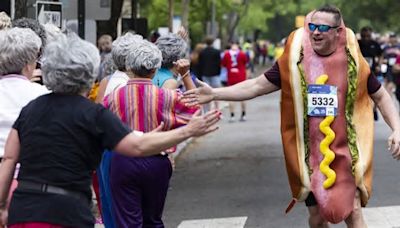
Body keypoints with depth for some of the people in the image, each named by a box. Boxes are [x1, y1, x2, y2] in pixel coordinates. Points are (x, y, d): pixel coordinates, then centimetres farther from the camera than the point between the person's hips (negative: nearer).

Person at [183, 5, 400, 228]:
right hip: (310, 154, 2)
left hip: (345, 152, -1)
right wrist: (214, 94, -7)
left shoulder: (352, 61, -4)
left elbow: (381, 96, 8)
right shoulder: (295, 61, -3)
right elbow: (257, 86, 1)